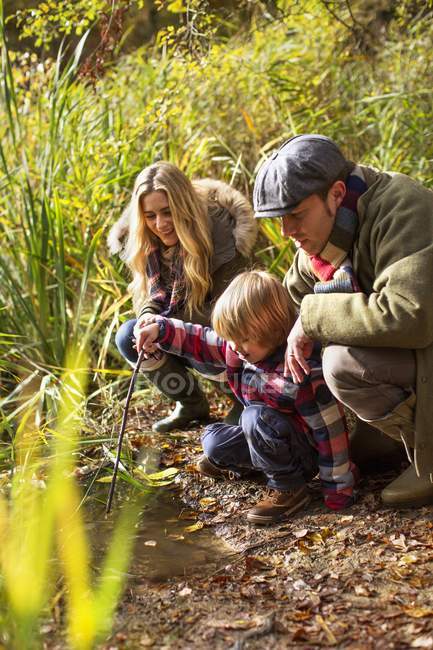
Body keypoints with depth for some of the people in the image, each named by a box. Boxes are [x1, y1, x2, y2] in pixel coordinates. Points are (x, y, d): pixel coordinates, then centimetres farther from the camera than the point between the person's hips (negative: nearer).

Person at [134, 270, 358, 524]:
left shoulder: (302, 372, -33)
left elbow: (330, 430, -28)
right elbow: (201, 341, 1)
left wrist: (339, 491, -24)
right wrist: (161, 330, -15)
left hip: (308, 453, -8)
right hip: (265, 436, 8)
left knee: (255, 417, -31)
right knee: (214, 441, 0)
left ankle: (289, 489, -17)